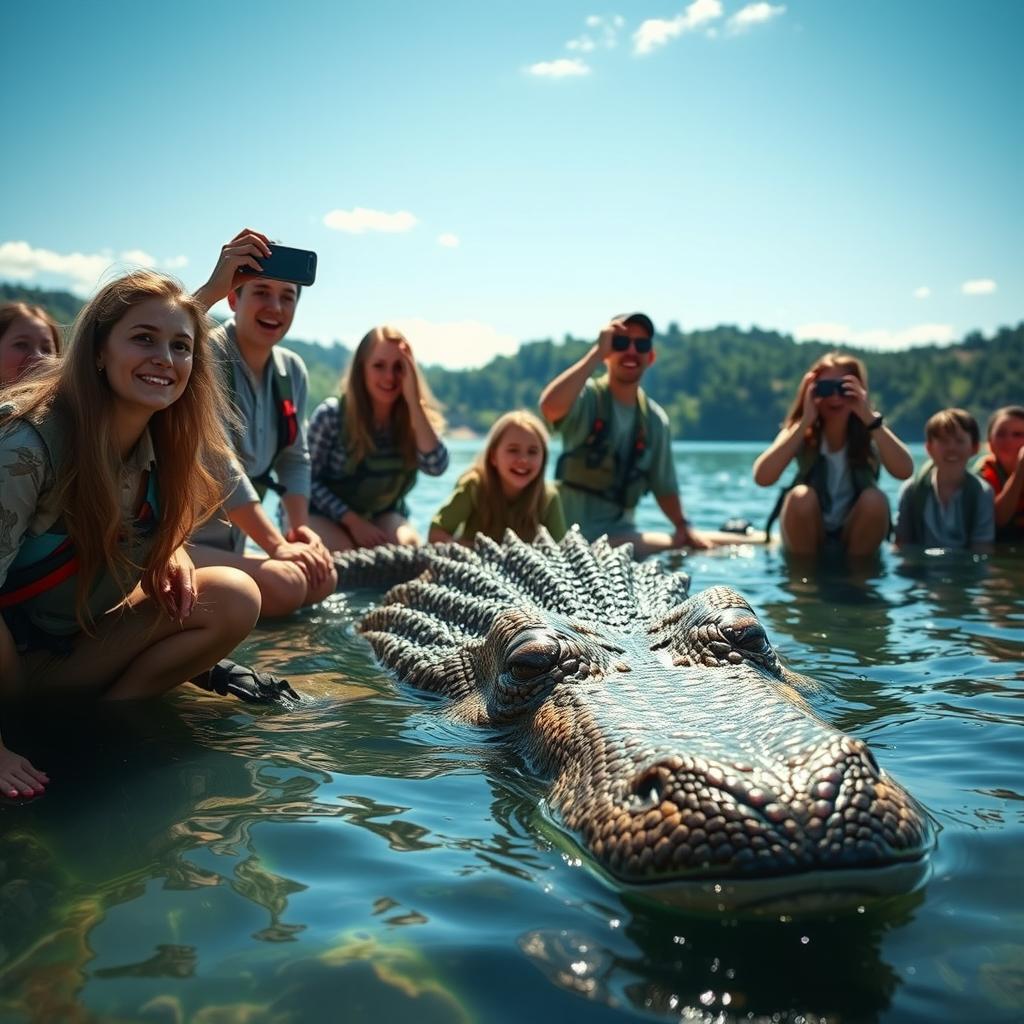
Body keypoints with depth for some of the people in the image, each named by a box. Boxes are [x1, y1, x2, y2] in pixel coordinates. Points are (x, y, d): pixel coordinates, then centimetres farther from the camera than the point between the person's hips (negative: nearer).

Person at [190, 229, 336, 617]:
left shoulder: (293, 372, 6)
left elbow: (295, 458, 15)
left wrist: (300, 528, -1)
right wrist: (276, 545, -25)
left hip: (230, 539, 9)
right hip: (175, 535, -9)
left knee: (322, 578, -1)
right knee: (283, 586, -25)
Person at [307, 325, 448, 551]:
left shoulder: (411, 420, -8)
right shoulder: (331, 414, -18)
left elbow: (437, 466, -26)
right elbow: (309, 479, -13)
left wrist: (412, 400, -28)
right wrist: (353, 521, -22)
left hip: (381, 515, 3)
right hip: (322, 513, -3)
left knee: (409, 548, -26)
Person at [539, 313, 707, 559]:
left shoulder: (655, 419, 9)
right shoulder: (587, 398, -7)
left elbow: (664, 486, 18)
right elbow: (549, 408, -32)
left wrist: (683, 528, 10)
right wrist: (597, 353, -26)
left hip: (620, 535, 6)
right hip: (569, 537, -6)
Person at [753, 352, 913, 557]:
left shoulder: (869, 432, -8)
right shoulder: (802, 433, -8)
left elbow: (904, 471, -28)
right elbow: (762, 477, -27)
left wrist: (870, 419, -32)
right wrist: (805, 422, -29)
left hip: (855, 538, 1)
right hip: (807, 539, 0)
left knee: (874, 499, -28)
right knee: (801, 496, -29)